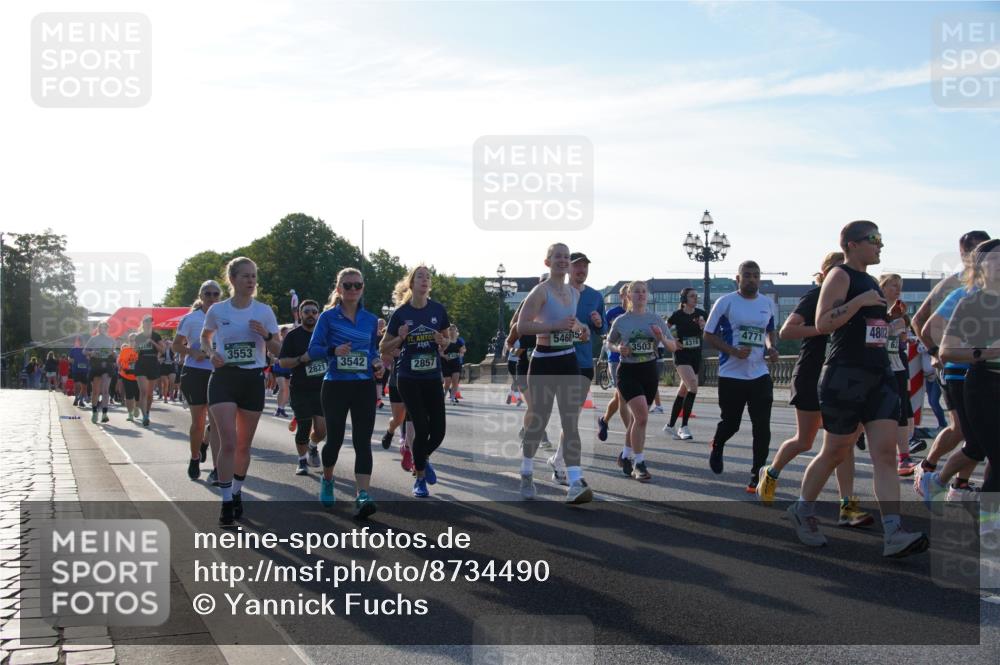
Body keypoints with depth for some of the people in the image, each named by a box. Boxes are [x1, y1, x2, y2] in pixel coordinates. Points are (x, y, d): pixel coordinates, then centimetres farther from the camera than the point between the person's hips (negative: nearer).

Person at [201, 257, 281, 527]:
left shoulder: (264, 311, 1)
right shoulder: (217, 310, -1)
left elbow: (278, 350, 5)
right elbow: (205, 337, 18)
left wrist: (266, 335, -15)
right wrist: (211, 354, -3)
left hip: (253, 380, 2)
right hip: (224, 378, -2)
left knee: (244, 444, 11)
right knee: (228, 442, -13)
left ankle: (237, 493, 31)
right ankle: (227, 503, -6)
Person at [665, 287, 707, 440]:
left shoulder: (701, 314, 4)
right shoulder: (678, 315, -6)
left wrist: (704, 326, -15)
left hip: (696, 356, 5)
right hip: (682, 355, -5)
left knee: (683, 391, 10)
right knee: (693, 387, -21)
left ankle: (671, 425, 23)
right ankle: (683, 427, -14)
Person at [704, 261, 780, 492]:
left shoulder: (769, 304, 7)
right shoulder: (725, 302, -7)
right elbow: (709, 334, -4)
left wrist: (772, 347, 1)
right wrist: (733, 351, -18)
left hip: (760, 375, 3)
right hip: (731, 375, -3)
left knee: (762, 427, -5)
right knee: (730, 423, 9)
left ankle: (757, 475, 5)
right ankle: (717, 446, 44)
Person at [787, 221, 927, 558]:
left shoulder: (871, 281, 19)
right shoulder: (840, 276, -6)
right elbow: (822, 323, -19)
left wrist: (890, 319, 17)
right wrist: (860, 301, -23)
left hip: (879, 376, 8)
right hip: (846, 376, -8)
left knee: (886, 452, -5)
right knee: (836, 452, 3)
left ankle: (893, 533, -11)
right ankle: (802, 510, 24)